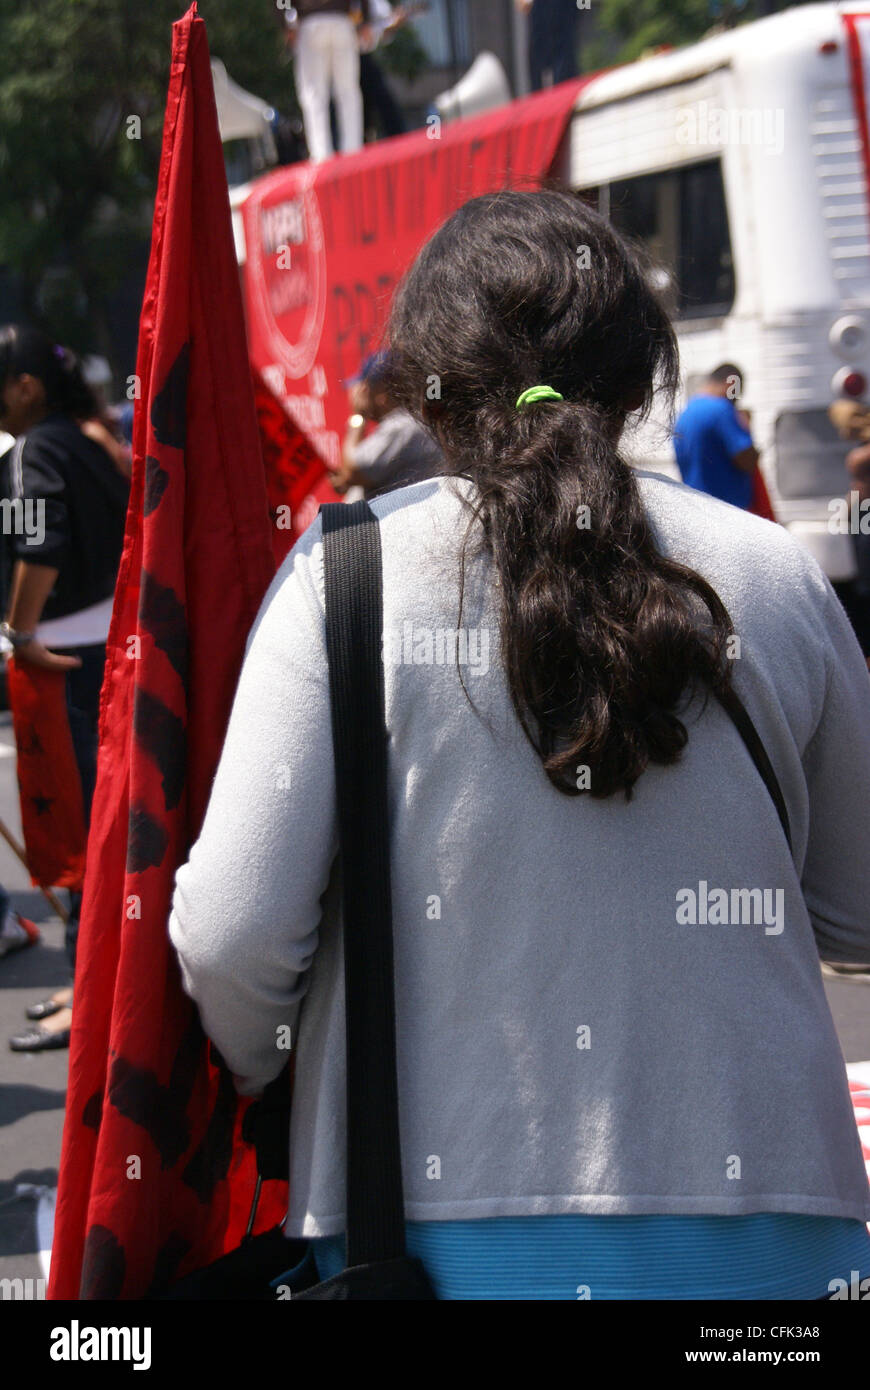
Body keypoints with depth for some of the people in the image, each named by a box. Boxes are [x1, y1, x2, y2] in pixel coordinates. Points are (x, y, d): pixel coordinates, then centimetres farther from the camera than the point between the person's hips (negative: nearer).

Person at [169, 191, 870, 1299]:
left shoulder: (341, 576, -6)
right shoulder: (775, 575, 0)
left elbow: (232, 935, -10)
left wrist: (256, 1072, 11)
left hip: (442, 1215, -1)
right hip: (756, 1216, 2)